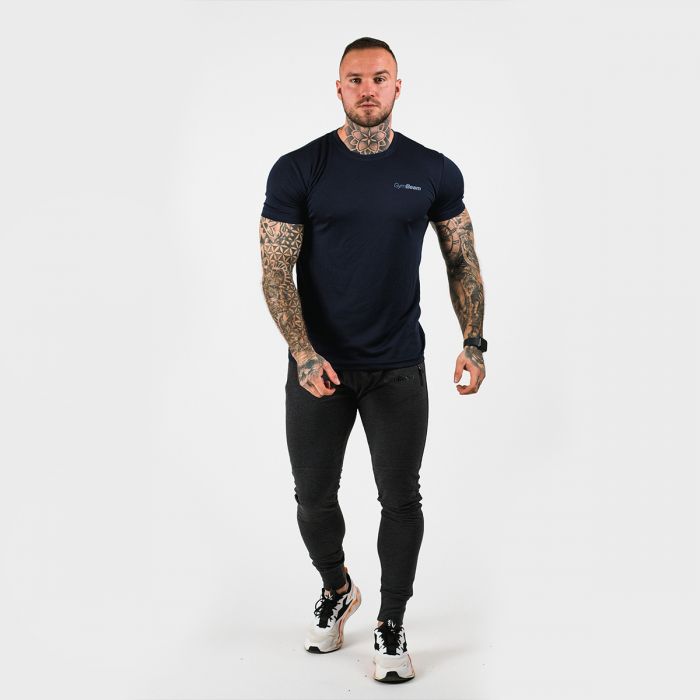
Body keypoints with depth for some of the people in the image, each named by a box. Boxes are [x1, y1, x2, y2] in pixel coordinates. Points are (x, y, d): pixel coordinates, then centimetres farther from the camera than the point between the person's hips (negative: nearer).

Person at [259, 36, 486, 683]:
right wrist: (303, 353, -21)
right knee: (314, 497, 11)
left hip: (398, 368, 1)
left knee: (401, 499, 5)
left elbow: (463, 262, 5)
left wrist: (474, 343, -7)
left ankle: (391, 627, 24)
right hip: (319, 365, 0)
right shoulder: (299, 170, -5)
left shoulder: (434, 172, 0)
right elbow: (276, 270, -8)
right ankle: (337, 591, 40)